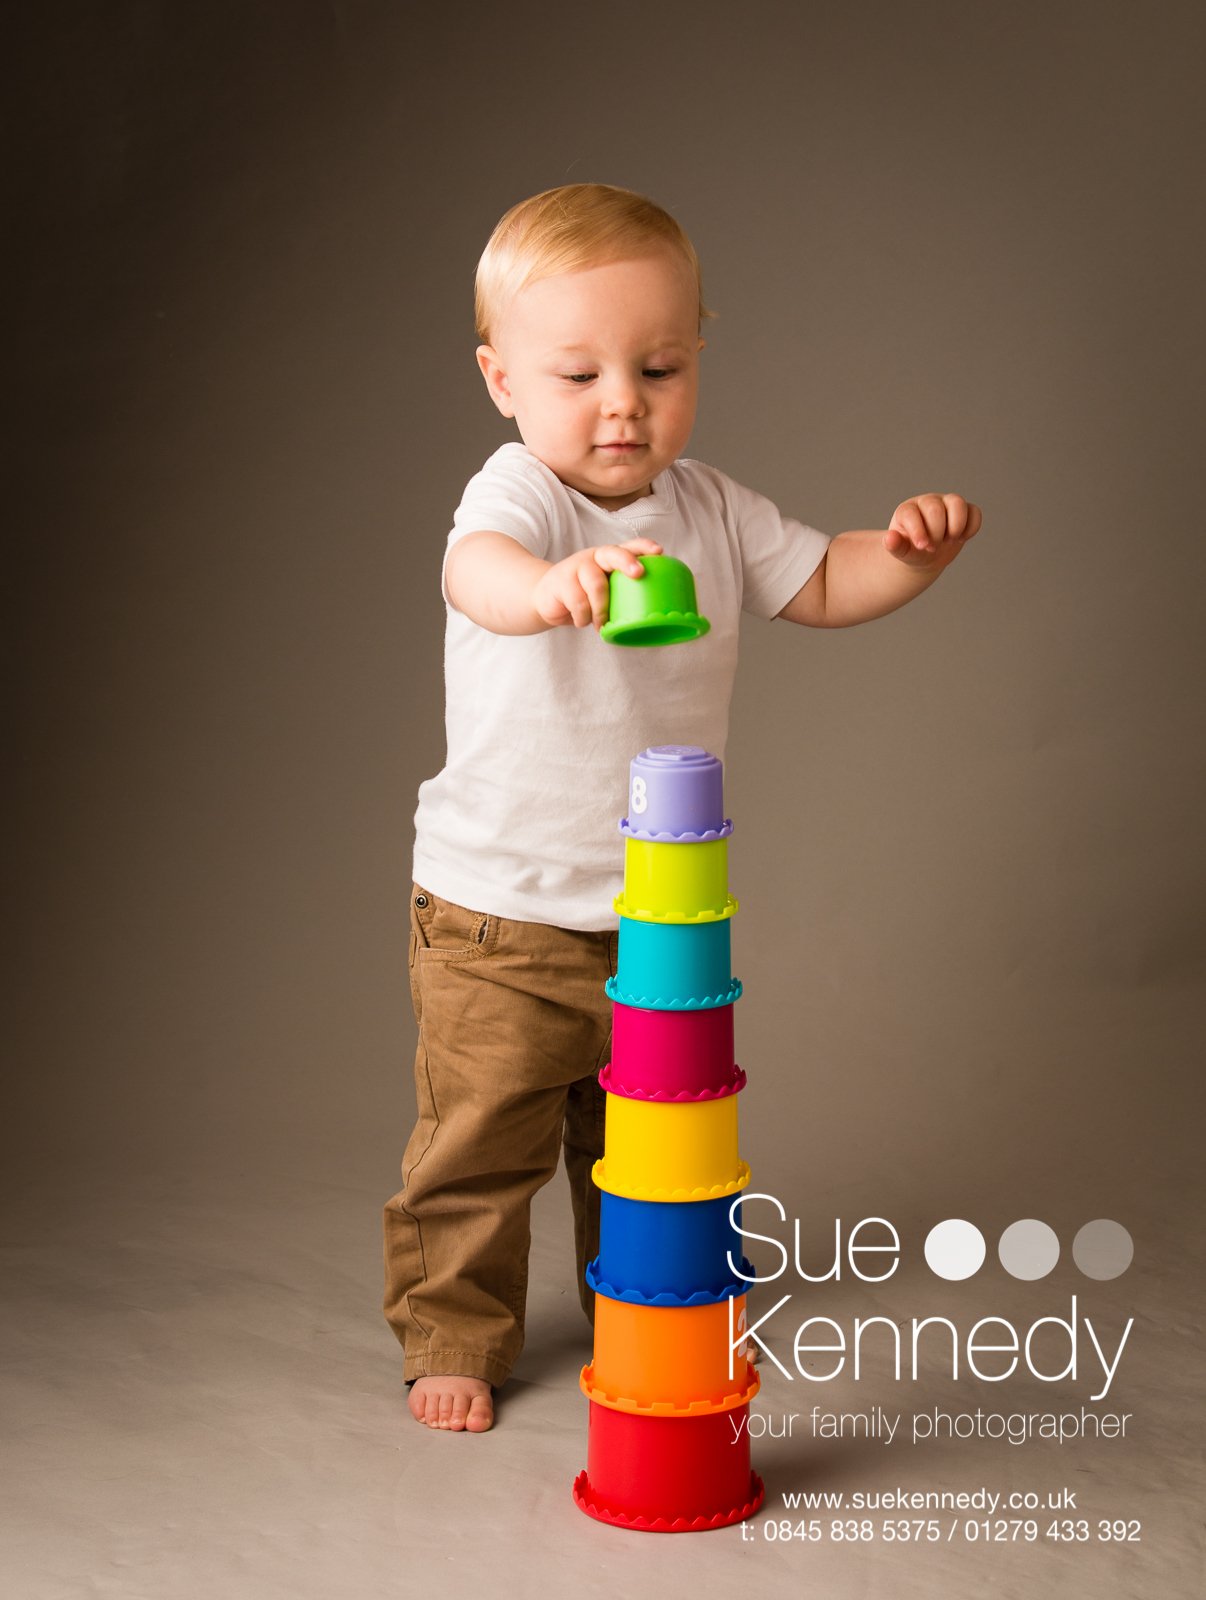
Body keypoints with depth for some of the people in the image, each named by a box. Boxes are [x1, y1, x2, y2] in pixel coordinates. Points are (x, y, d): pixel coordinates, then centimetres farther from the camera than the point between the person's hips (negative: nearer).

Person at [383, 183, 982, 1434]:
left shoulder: (708, 508, 3)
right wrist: (549, 581, -66)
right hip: (501, 917, -5)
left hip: (664, 909, 6)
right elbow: (478, 569, -42)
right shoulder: (518, 496, -19)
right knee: (479, 1143, 2)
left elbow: (820, 587, 12)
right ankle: (452, 1337, 21)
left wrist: (906, 552, -10)